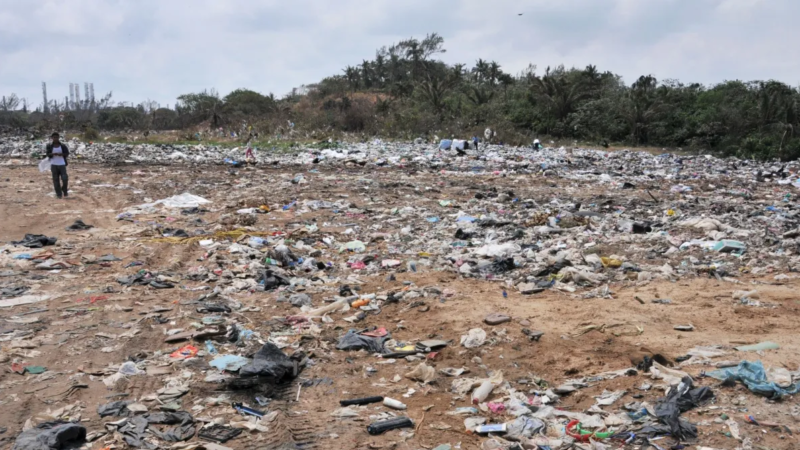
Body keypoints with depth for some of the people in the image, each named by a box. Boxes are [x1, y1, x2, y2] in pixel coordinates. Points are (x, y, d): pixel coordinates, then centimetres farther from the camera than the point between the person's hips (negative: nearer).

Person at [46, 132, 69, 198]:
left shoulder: (63, 145, 0)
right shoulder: (49, 146, 1)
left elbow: (67, 153, 1)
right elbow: (47, 154, -2)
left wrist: (61, 154, -18)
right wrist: (53, 154, -22)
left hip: (62, 164, 0)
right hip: (53, 164, 1)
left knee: (65, 178, -9)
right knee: (56, 180, 0)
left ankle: (65, 191, 17)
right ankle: (59, 194, 7)